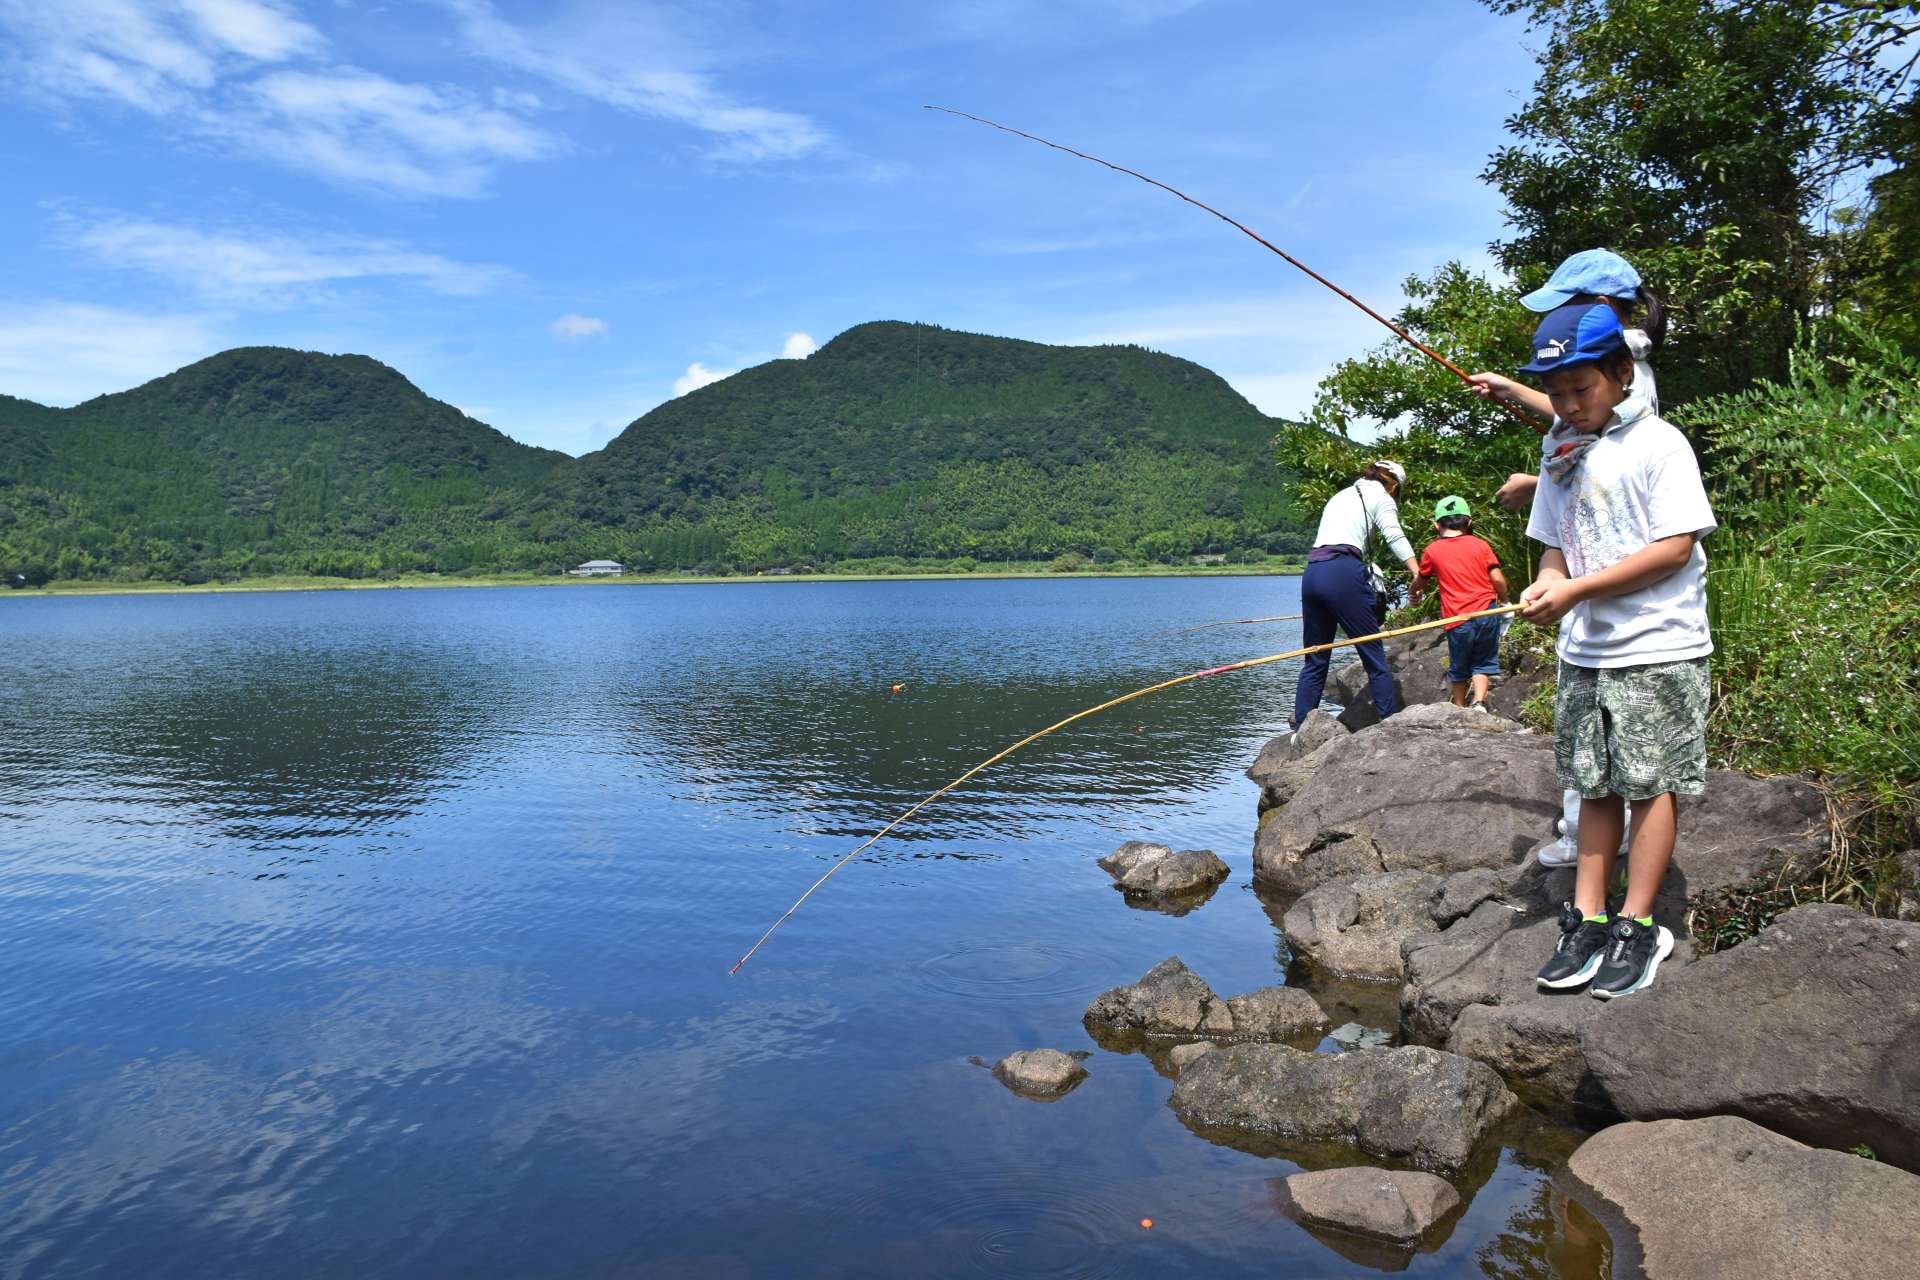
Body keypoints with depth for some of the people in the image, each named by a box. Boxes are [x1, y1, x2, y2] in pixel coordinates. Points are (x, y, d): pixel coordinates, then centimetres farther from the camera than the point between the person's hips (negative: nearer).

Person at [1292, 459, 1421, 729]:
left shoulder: (1340, 496, 32)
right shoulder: (1381, 497, 10)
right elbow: (1394, 536, -8)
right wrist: (1418, 575, -19)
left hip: (1312, 573, 7)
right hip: (1343, 574, -7)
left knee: (1315, 661, 11)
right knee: (1374, 655, -1)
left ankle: (1301, 729, 7)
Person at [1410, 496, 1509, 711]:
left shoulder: (1432, 550, 5)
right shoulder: (1480, 545, 6)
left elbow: (1420, 581, 20)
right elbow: (1498, 580, 2)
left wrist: (1414, 593, 42)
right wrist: (1505, 601, 21)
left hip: (1457, 619, -1)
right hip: (1486, 612, 1)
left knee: (1459, 668, 15)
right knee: (1482, 663, 12)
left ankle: (1460, 708, 21)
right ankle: (1479, 702, -5)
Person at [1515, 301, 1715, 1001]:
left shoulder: (1658, 443, -9)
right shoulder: (1559, 453, 10)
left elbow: (1675, 547, -15)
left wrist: (1578, 589, -19)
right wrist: (1547, 581, -8)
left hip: (1657, 648, -6)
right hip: (1583, 650, 6)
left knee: (1649, 784, 1)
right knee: (1596, 785, 10)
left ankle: (1637, 928, 9)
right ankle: (1587, 921, 15)